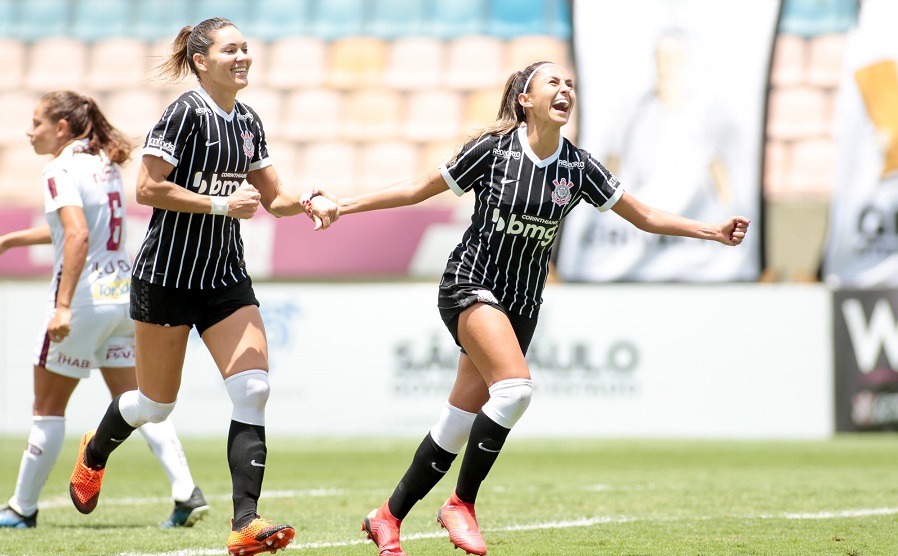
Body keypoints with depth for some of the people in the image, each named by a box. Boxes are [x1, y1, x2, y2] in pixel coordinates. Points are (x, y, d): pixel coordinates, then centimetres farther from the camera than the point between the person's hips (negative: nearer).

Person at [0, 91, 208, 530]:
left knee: (48, 408, 5)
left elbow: (78, 237, -25)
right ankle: (187, 493, -5)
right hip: (123, 292, 8)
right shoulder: (104, 165, 13)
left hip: (83, 298, -8)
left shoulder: (61, 170, -13)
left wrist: (63, 305, -28)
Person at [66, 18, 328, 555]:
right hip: (168, 272, -6)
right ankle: (94, 454, 40)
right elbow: (148, 189, -17)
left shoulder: (249, 122, 9)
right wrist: (221, 203, -20)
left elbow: (274, 197, 16)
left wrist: (305, 203, -5)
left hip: (226, 275, 6)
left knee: (254, 388, -12)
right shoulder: (186, 113, -13)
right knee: (156, 403, 6)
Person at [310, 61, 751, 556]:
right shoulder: (492, 149, -10)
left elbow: (644, 216, 6)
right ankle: (461, 504, -13)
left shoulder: (577, 166, -1)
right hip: (469, 285, -5)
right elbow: (418, 190, -1)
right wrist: (344, 205, -5)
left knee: (460, 422, 3)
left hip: (520, 304, 5)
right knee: (515, 385, -27)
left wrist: (714, 232, -2)